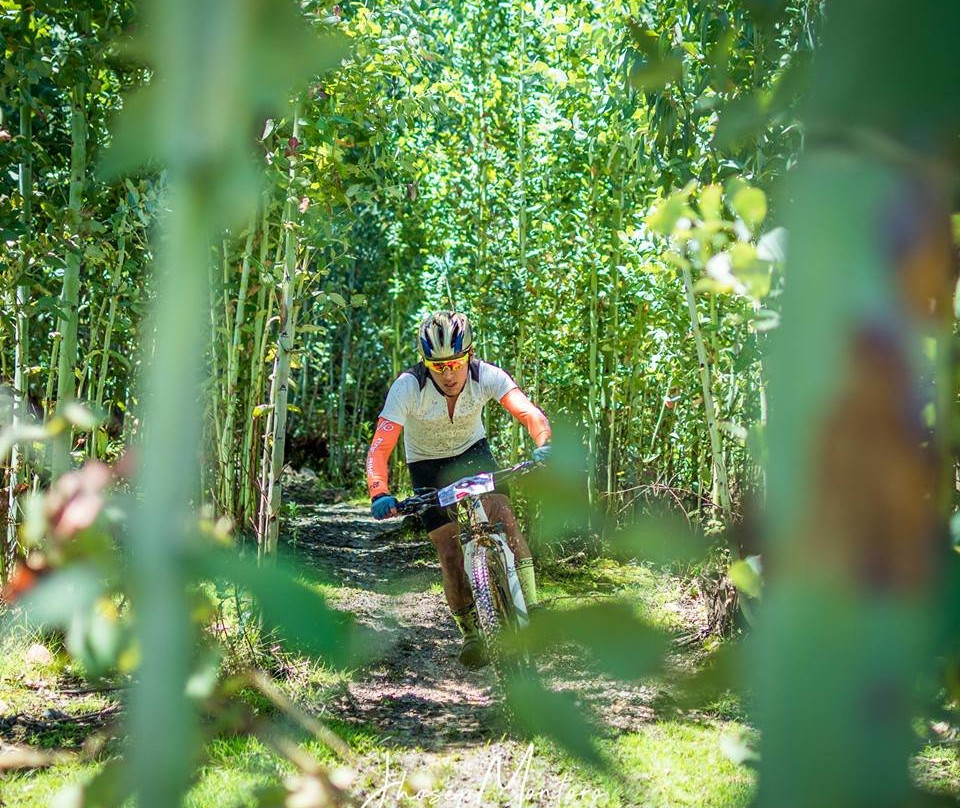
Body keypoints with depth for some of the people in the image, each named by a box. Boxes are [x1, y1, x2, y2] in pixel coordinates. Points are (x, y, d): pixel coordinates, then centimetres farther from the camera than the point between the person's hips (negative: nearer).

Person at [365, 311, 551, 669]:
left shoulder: (486, 375, -27)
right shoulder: (408, 387, -31)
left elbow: (529, 413, -39)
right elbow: (379, 448, -36)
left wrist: (544, 445, -60)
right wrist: (379, 494, -53)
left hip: (473, 451, 1)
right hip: (427, 464, -1)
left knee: (503, 516, -23)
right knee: (449, 549, -11)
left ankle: (530, 610, -19)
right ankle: (470, 632, 7)